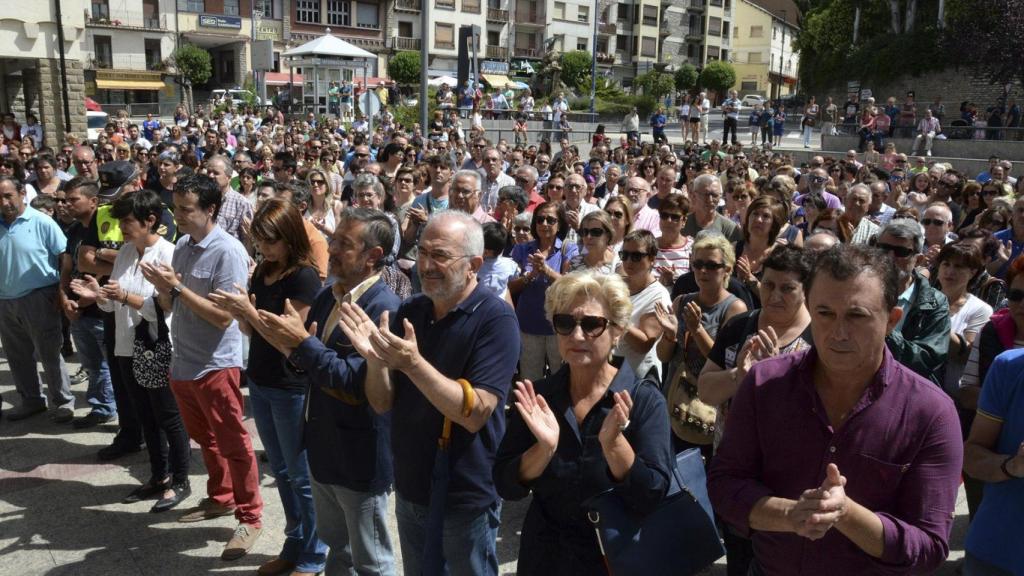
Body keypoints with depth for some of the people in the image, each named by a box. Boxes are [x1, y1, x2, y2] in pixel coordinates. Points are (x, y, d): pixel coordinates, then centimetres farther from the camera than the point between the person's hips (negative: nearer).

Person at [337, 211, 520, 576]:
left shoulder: (495, 319, -18)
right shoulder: (409, 311, 0)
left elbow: (475, 414, -25)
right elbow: (382, 403, 0)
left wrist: (412, 363, -34)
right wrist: (375, 359, -20)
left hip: (465, 495, -5)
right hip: (410, 486, 6)